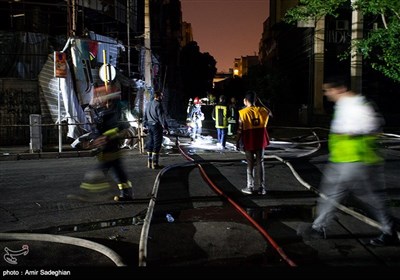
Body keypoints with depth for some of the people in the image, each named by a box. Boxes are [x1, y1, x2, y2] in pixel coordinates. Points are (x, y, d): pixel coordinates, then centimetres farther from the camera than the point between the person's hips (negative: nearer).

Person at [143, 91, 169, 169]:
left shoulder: (148, 104, 12)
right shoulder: (158, 104, -12)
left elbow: (145, 116, 17)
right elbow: (162, 117, -16)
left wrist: (145, 125, 22)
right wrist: (166, 127, -15)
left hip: (149, 125, 8)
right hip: (157, 126, -8)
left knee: (150, 144, 13)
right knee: (157, 145, -3)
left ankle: (149, 163, 18)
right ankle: (155, 163, -2)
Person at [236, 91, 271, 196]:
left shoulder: (243, 112, -11)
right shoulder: (263, 111, -1)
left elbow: (240, 129, -10)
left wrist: (237, 142, -2)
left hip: (248, 142, -2)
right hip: (260, 141, 2)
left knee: (250, 164, 8)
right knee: (260, 164, 8)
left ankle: (250, 187, 11)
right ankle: (261, 188, 9)